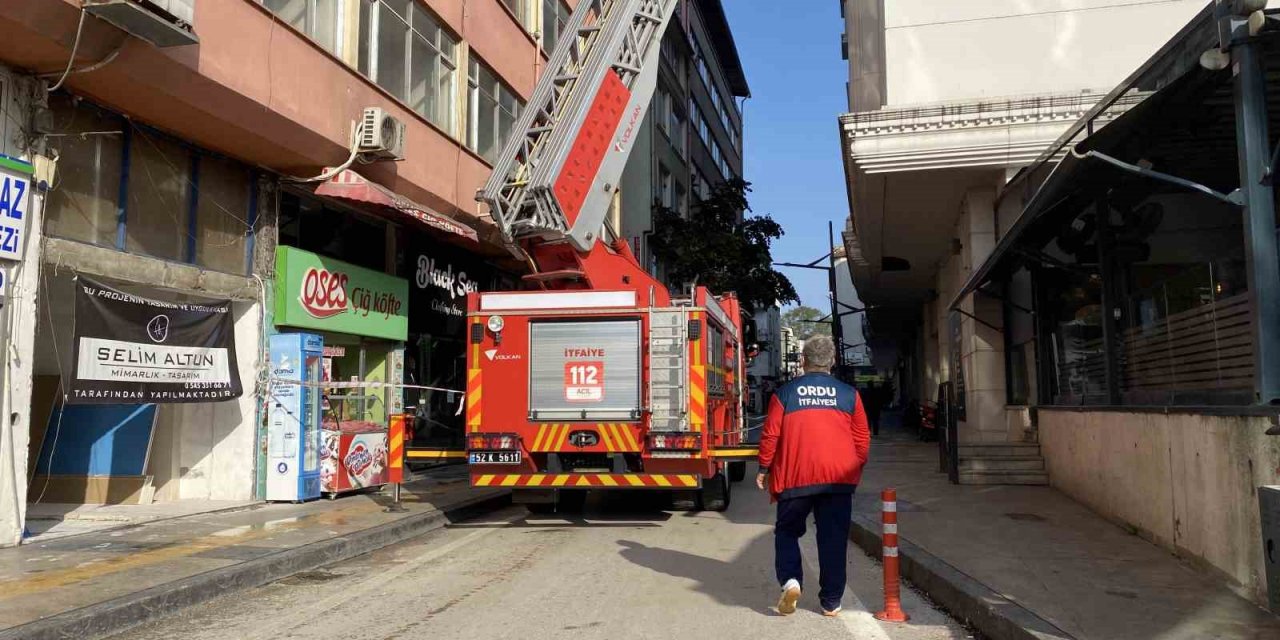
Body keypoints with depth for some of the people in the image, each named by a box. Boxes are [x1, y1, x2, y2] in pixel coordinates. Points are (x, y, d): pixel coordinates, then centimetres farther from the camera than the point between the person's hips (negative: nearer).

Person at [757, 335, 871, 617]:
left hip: (794, 478, -1)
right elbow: (862, 439, 7)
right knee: (833, 539, 8)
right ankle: (831, 603, 12)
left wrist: (764, 469, 11)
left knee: (787, 532, 15)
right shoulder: (849, 394, 4)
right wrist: (856, 469, 21)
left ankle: (790, 579, -7)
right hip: (838, 477, 1)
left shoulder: (785, 393, 0)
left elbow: (770, 435, 0)